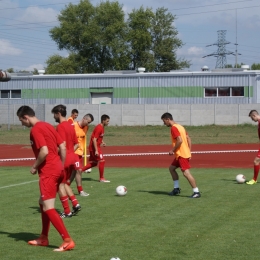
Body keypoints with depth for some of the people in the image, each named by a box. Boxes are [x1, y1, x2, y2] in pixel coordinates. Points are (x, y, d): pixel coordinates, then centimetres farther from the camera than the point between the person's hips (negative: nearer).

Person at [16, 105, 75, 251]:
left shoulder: (35, 130, -12)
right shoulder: (48, 126, 15)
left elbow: (44, 151, -23)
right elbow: (63, 148, 14)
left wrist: (34, 167, -9)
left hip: (48, 172, -10)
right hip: (57, 169, 10)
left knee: (48, 208, -8)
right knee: (43, 203, 21)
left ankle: (68, 241, -11)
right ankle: (44, 238, 29)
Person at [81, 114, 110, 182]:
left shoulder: (102, 127, 10)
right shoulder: (99, 128, -20)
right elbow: (94, 139, -24)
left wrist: (102, 142, 6)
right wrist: (96, 150, -26)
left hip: (95, 147, 10)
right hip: (94, 147, -10)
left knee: (94, 163, 13)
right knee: (102, 161, -7)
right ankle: (101, 178, 0)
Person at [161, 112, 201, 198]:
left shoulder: (174, 128, -13)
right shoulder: (180, 126, 17)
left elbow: (180, 140, -24)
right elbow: (188, 139, 16)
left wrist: (173, 150, -14)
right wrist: (189, 151, 15)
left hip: (182, 154, -11)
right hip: (180, 154, 11)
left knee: (186, 173, -13)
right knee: (171, 168, 19)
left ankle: (196, 192, -13)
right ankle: (176, 188, 23)